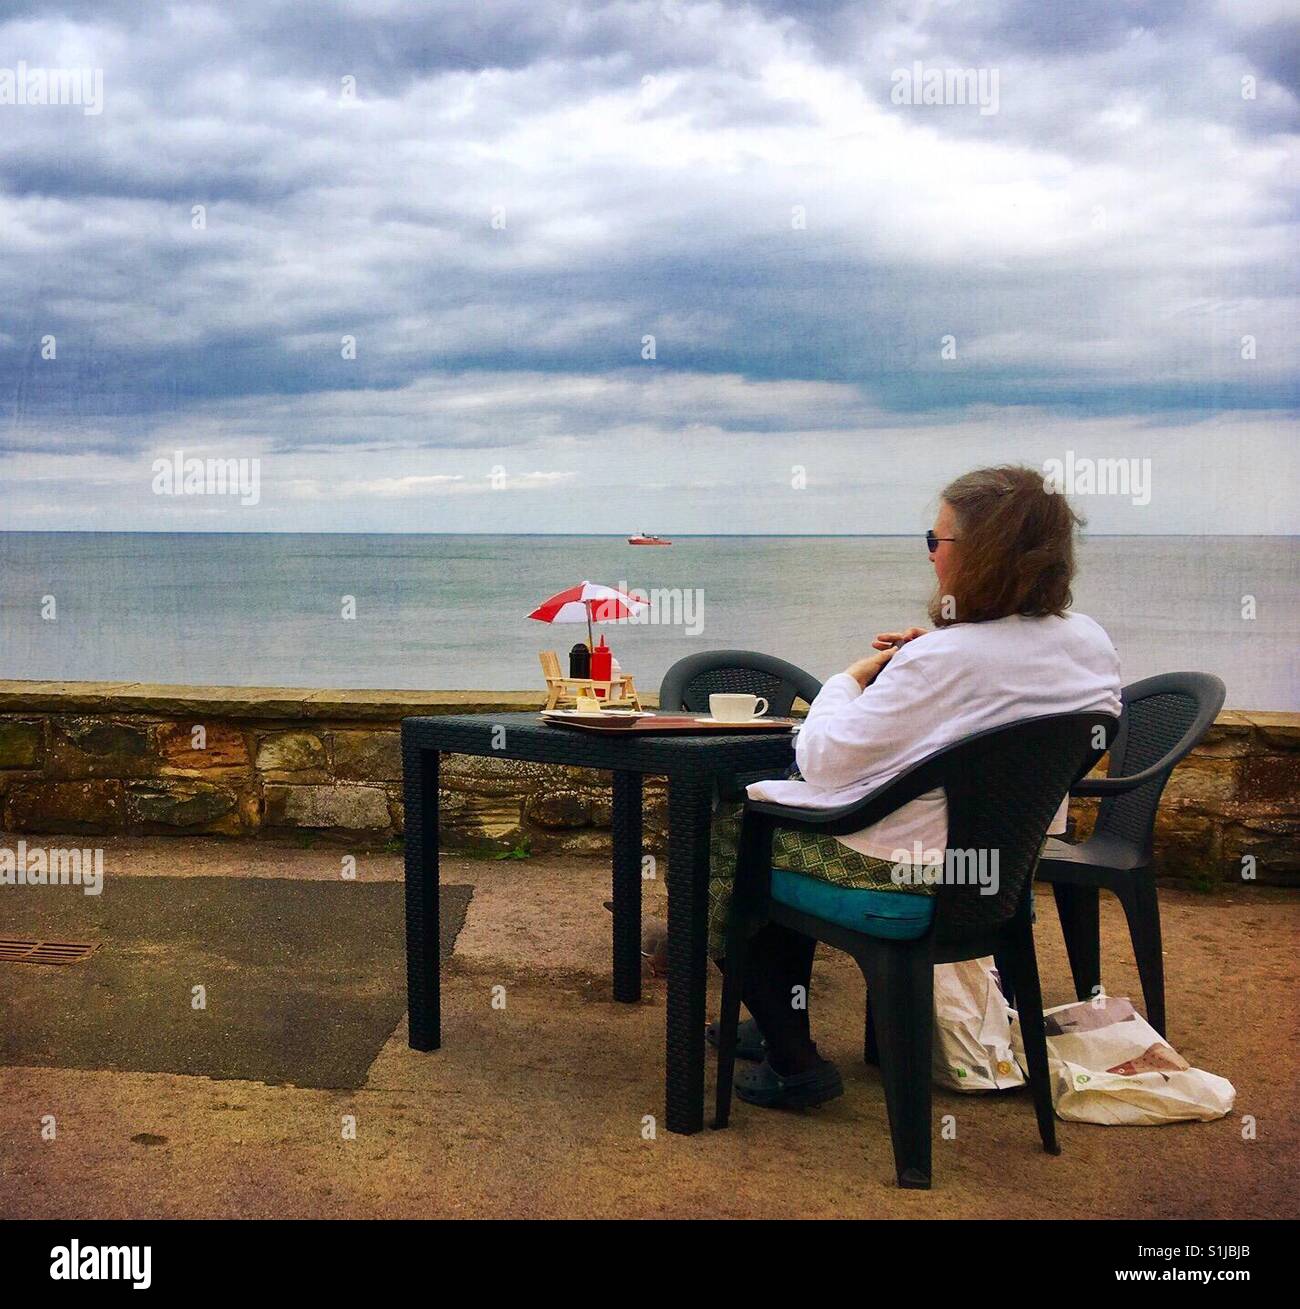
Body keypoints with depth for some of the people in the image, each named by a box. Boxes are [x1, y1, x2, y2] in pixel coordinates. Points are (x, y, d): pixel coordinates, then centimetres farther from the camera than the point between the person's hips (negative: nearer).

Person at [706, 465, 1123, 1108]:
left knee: (726, 825, 16)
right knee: (787, 807, 30)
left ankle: (794, 1061, 18)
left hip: (898, 867, -9)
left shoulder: (941, 662, -29)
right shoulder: (1090, 645, -6)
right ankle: (782, 1025, 39)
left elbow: (823, 760, -23)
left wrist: (852, 676, -6)